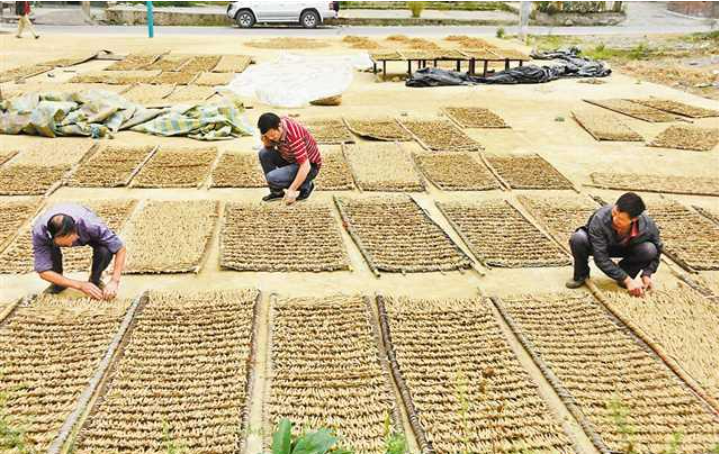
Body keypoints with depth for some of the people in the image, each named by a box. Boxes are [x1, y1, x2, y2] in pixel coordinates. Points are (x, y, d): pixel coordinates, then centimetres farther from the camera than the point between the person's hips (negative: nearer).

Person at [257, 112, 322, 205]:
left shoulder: (294, 136, -34)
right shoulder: (274, 129, -9)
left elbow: (305, 167, -34)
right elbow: (267, 146, 8)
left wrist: (292, 190, -31)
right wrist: (265, 138, -16)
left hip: (310, 166, -9)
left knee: (273, 178, -24)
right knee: (264, 154, -3)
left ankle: (306, 186, -1)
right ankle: (277, 192, 6)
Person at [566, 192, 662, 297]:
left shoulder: (648, 226, -30)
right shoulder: (600, 219, -38)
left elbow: (657, 249, -7)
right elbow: (601, 258, -34)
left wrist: (646, 274, -17)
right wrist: (627, 280, -35)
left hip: (626, 249, 2)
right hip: (598, 246, -2)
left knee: (649, 250, -29)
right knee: (578, 238, -35)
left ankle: (624, 272, 2)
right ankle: (581, 274, -5)